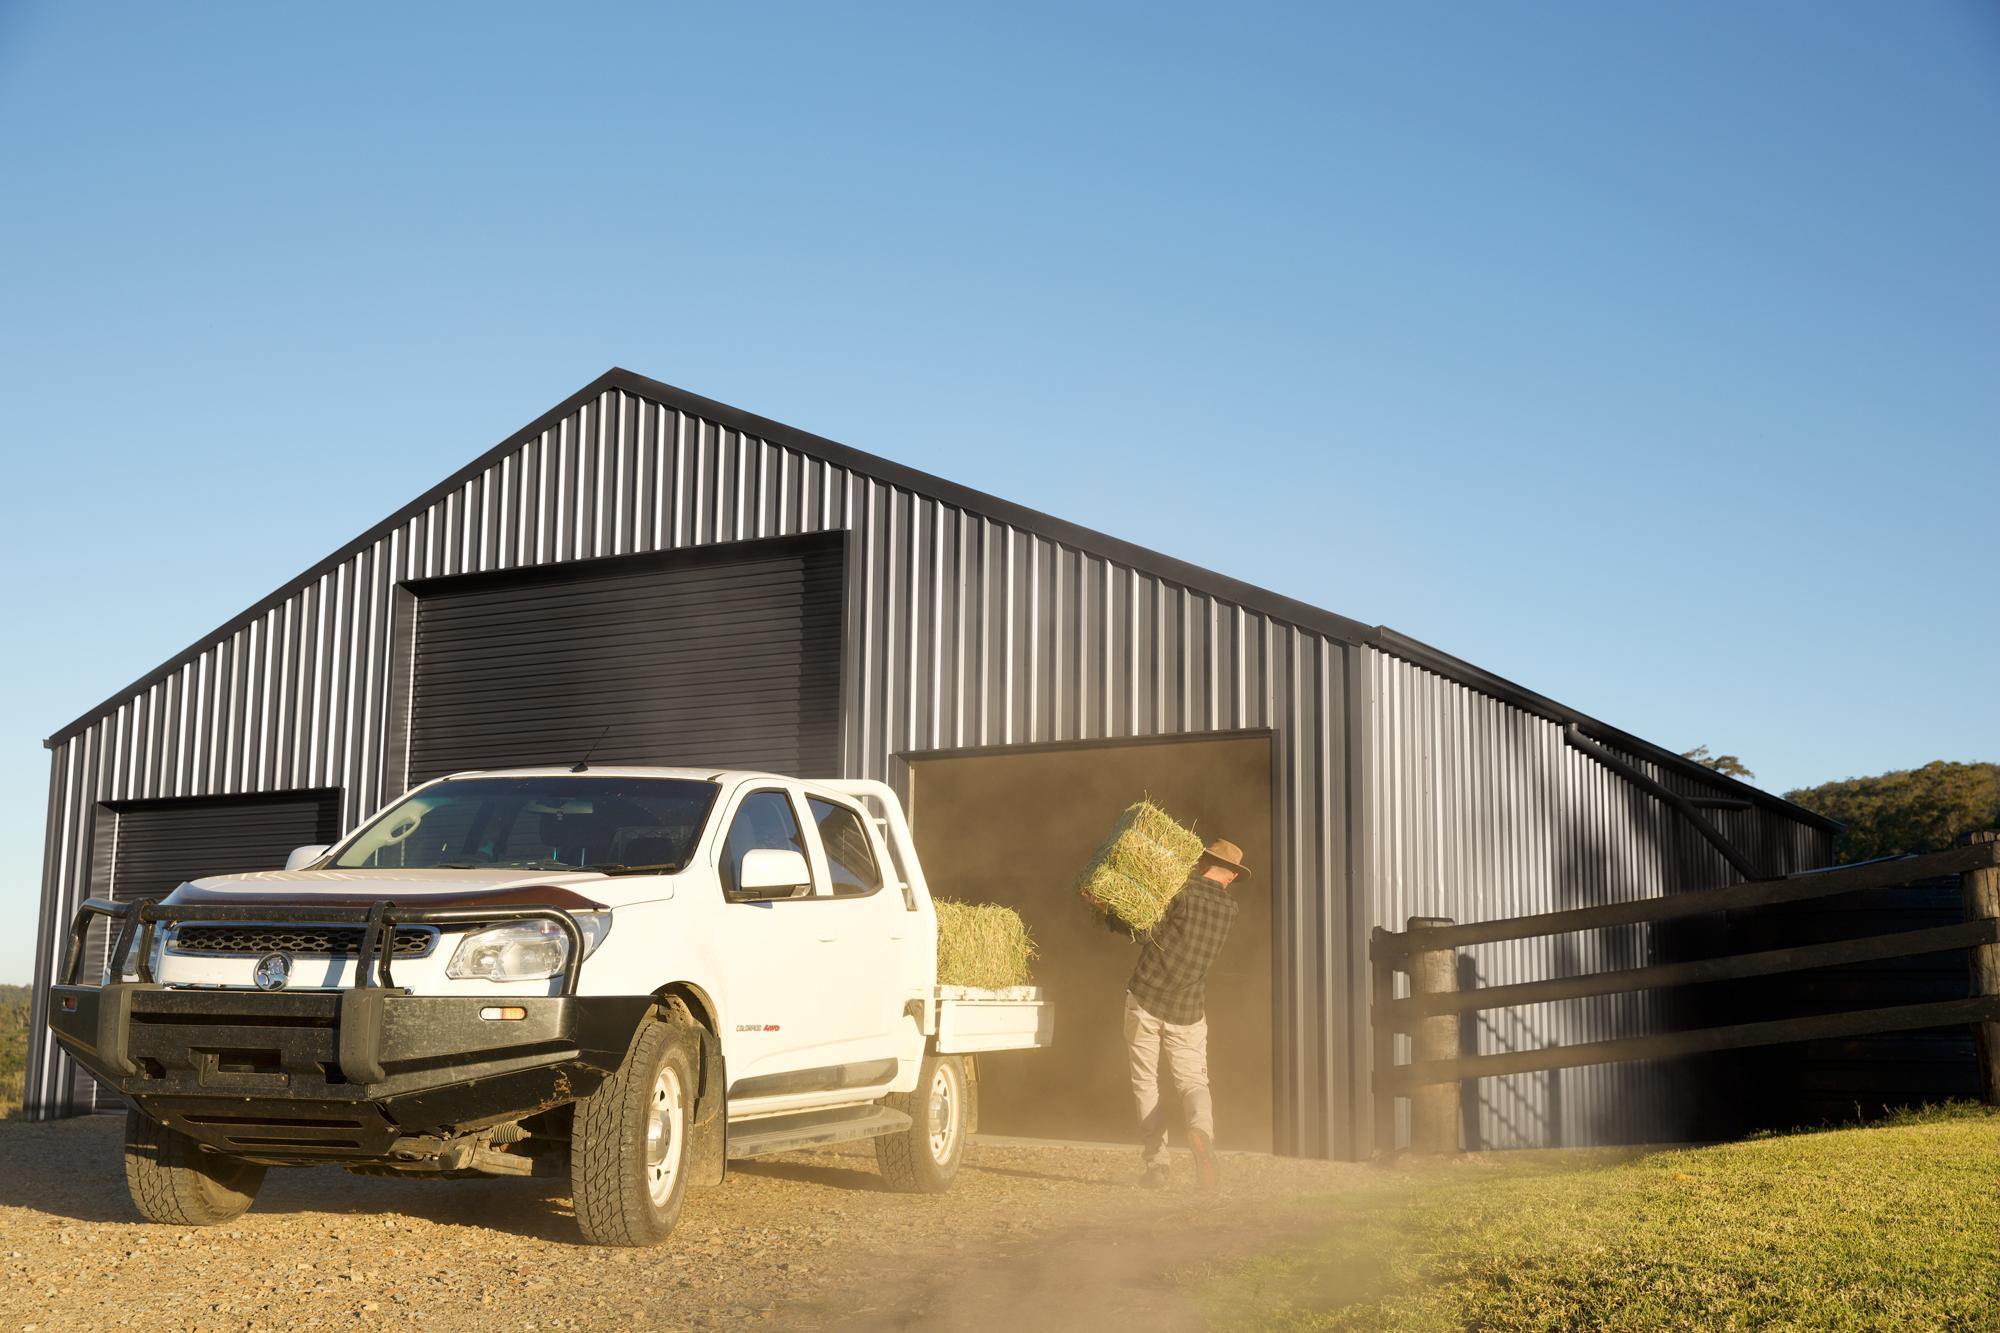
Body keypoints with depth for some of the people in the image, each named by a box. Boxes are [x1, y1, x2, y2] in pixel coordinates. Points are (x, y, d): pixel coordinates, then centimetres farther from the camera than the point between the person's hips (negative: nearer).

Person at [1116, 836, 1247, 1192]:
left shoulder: (1183, 893, -8)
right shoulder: (1229, 908, 6)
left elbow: (1147, 933, -5)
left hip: (1145, 999, -3)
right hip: (1187, 1009, 3)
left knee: (1146, 1083, 8)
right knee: (1193, 1083, 7)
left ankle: (1156, 1166, 2)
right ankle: (1201, 1128, -27)